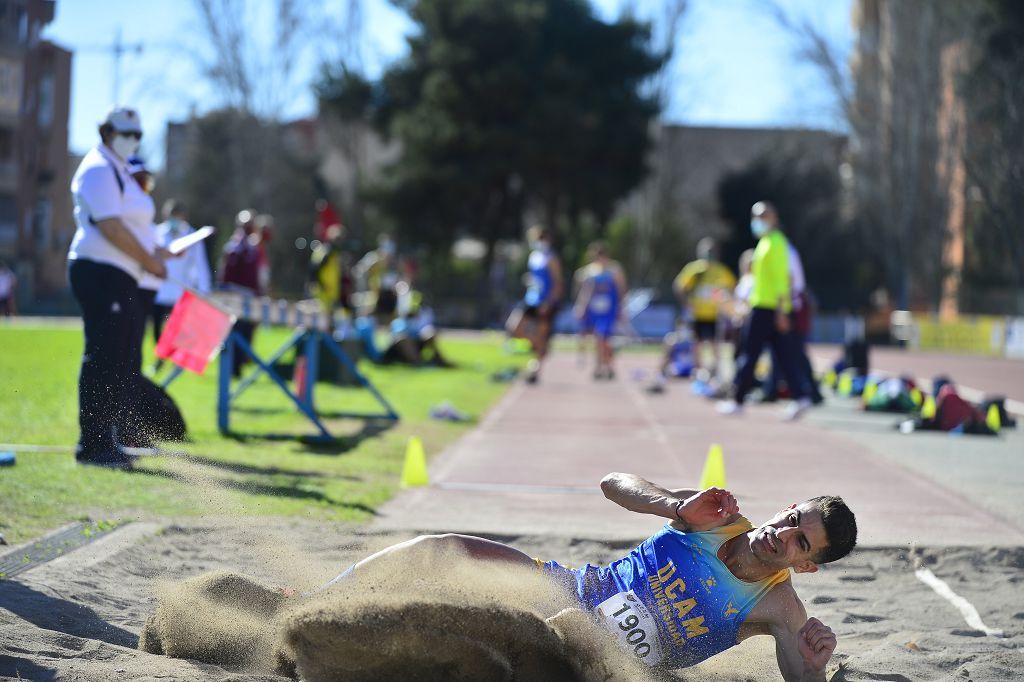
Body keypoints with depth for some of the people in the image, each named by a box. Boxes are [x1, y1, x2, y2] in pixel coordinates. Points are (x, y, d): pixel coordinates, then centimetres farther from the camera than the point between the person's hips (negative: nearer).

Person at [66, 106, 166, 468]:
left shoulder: (119, 172, 22)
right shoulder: (98, 170, -9)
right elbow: (110, 226, -18)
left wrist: (152, 254, 11)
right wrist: (148, 261, -12)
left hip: (121, 276, 10)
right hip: (100, 273, -10)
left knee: (119, 361, 10)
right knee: (102, 358, -10)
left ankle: (103, 441, 15)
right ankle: (93, 444, -7)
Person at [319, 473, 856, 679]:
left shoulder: (778, 611, -13)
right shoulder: (713, 518, -4)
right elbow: (613, 483, -1)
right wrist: (677, 507, -19)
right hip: (569, 590, 4)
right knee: (438, 549, -12)